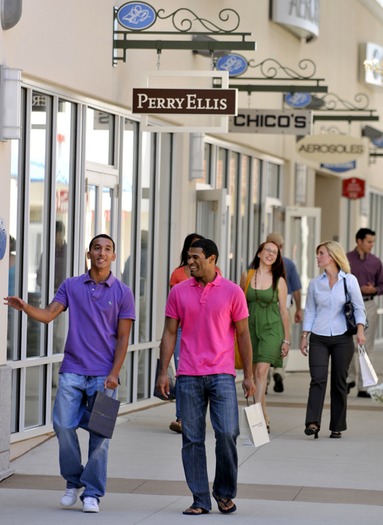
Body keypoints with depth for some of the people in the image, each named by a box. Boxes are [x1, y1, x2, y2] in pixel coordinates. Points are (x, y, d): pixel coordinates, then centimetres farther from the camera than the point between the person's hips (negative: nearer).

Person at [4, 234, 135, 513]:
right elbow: (48, 314, -3)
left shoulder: (122, 293, 3)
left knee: (99, 433, -2)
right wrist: (25, 307, -23)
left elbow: (123, 338, 1)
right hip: (72, 371, 1)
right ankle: (74, 482, 17)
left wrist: (114, 374, -8)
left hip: (103, 375, -1)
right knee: (63, 425, -4)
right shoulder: (71, 286, 8)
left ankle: (92, 493, 6)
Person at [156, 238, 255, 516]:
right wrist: (163, 372, 1)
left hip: (222, 374, -2)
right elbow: (170, 333, 9)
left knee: (227, 433, -10)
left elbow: (243, 334, 5)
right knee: (192, 439, 2)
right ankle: (200, 500, 8)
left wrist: (248, 375, 3)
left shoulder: (232, 292, 1)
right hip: (188, 377, 2)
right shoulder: (178, 292, 7)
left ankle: (225, 493, 11)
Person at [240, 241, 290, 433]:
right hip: (251, 326, 3)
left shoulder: (279, 281, 1)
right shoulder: (247, 276, 5)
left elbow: (283, 311, 4)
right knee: (255, 373, 4)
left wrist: (286, 339, 4)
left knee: (262, 370, -16)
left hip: (271, 328, -3)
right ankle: (264, 417, 12)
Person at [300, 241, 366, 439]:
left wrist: (360, 329, -13)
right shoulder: (315, 283, 9)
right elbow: (310, 311, 12)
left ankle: (337, 427, 10)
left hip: (342, 338, -1)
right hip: (319, 339, 1)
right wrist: (304, 336, 6)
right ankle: (312, 423, -21)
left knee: (339, 382, 3)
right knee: (318, 379, -12)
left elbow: (359, 307, 1)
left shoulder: (349, 280, 1)